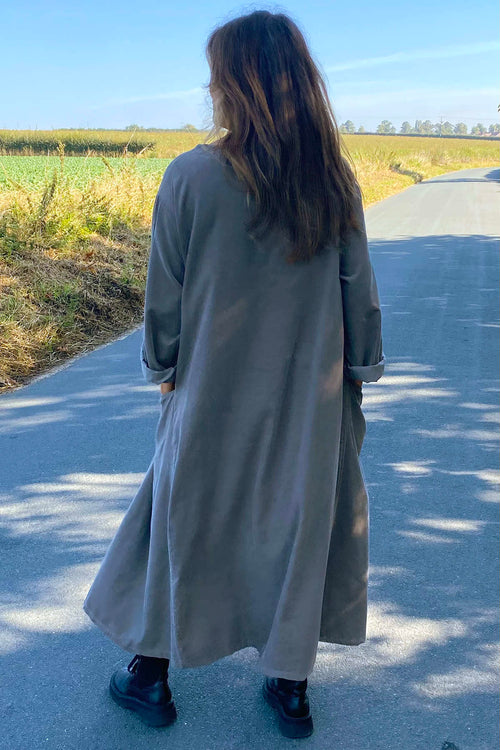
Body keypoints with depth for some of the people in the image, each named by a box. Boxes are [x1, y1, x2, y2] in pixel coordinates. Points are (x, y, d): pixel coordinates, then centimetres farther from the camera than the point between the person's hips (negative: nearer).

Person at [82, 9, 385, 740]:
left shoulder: (191, 175, -15)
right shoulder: (335, 177, -6)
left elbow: (165, 295, -7)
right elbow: (359, 292, 0)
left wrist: (161, 365, 9)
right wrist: (358, 372, 12)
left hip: (214, 392, -2)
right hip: (310, 393, 3)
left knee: (182, 520, 16)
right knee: (300, 521, 16)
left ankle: (151, 675, 34)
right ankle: (291, 686, 32)